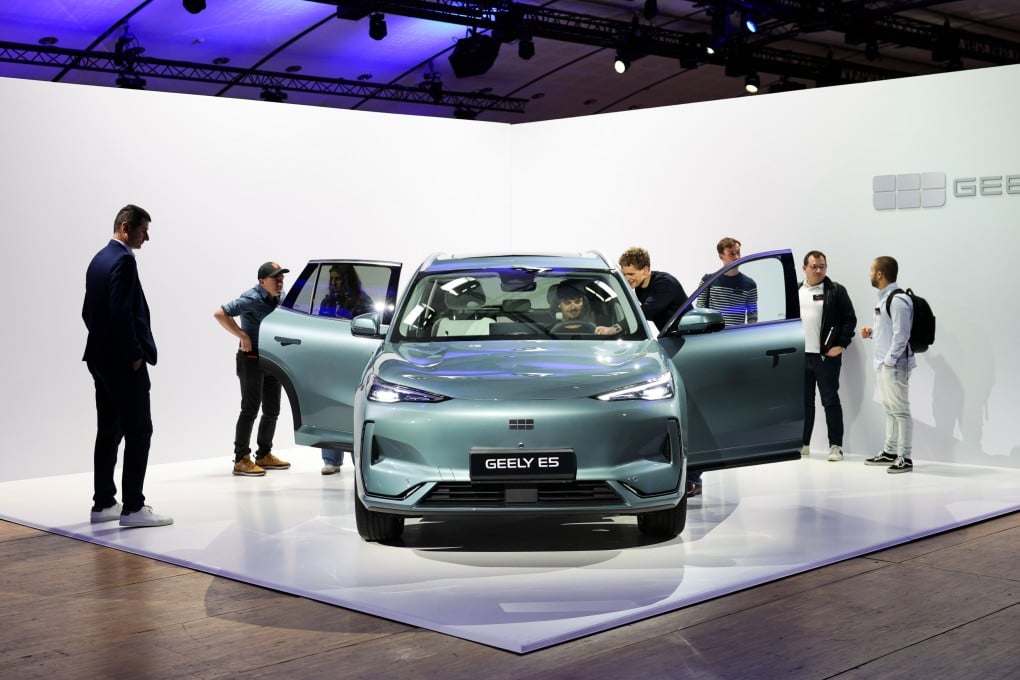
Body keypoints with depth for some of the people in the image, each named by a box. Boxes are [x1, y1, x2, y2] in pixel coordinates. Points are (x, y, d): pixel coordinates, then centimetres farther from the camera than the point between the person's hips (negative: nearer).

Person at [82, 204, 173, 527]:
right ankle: (132, 508, -6)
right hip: (123, 361, -10)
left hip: (101, 358, 10)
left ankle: (103, 504, 17)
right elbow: (121, 313, -22)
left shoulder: (99, 259, 15)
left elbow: (88, 310, 18)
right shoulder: (123, 260, -15)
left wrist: (103, 344, 18)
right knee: (139, 430, -6)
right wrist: (135, 354, -16)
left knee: (109, 431, 13)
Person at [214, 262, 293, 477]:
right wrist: (242, 336, -22)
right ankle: (241, 460, -4)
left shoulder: (277, 298, 7)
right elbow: (220, 314, -25)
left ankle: (264, 455, 23)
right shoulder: (252, 299, -17)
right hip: (252, 359, -8)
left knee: (272, 410, 12)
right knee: (250, 409, -8)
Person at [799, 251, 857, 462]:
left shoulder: (836, 291, -1)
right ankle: (802, 444, 19)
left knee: (830, 401, -2)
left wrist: (841, 345, -10)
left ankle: (836, 446, 3)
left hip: (827, 356, -4)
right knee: (804, 401, 11)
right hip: (800, 356, 4)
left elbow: (850, 319, -3)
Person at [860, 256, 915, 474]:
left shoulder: (898, 300, -17)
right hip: (882, 364, 10)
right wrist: (871, 333, 7)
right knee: (889, 409, 16)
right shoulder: (883, 298, 13)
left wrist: (890, 360, -18)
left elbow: (901, 334, -20)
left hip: (894, 364, -10)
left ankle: (904, 457, -1)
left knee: (900, 410, -5)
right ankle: (889, 451, 25)